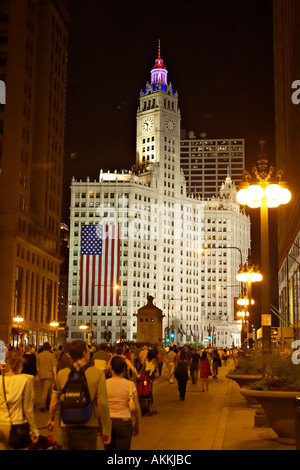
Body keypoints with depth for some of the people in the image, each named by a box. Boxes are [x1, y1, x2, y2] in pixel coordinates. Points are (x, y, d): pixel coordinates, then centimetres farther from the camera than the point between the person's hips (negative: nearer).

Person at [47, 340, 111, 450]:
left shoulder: (61, 374, -1)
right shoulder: (97, 373, -9)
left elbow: (54, 401, 7)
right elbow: (102, 404, -12)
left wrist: (51, 419, 25)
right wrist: (106, 430, -4)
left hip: (66, 428, 3)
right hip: (88, 428, -2)